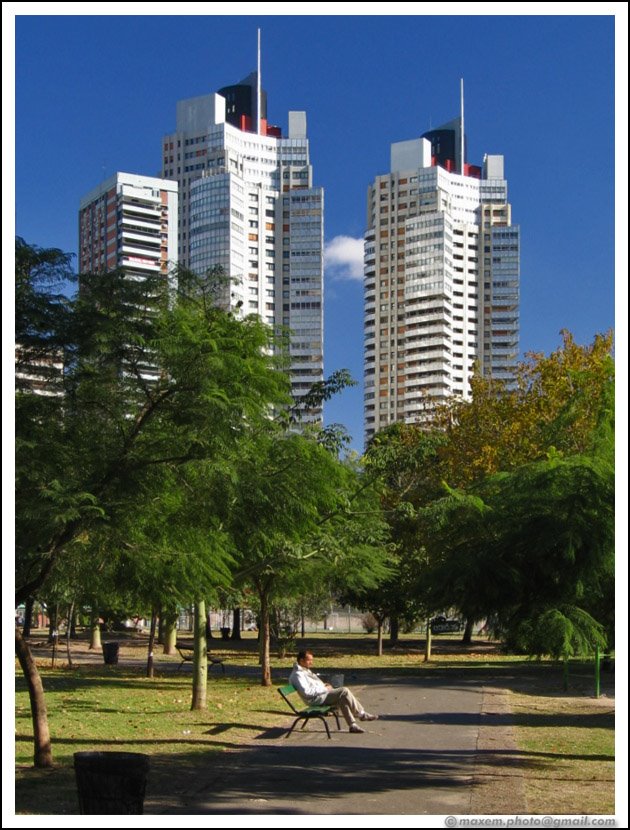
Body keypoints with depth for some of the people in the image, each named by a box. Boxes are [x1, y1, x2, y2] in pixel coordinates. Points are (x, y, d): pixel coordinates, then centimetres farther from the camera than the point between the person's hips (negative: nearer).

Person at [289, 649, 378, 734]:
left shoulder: (305, 670, 18)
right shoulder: (297, 674, -15)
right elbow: (306, 691, -25)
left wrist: (324, 685, 8)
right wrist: (324, 689, -17)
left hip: (322, 693, 11)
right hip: (316, 699, -11)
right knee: (344, 691, -19)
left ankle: (353, 724, 2)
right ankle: (361, 714, -10)